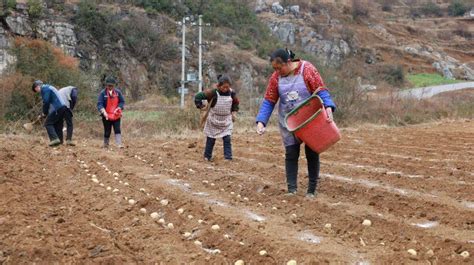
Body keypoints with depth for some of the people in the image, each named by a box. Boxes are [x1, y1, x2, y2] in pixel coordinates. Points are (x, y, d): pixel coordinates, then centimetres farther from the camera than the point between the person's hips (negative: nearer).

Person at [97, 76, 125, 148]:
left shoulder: (118, 92, 1)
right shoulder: (103, 93, -5)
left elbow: (122, 102, 5)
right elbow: (99, 104, -10)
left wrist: (118, 108, -13)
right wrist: (103, 112, -25)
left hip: (116, 116, 1)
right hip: (106, 116, -1)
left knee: (117, 130, -7)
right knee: (107, 131, 6)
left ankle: (119, 144, -13)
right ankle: (105, 145, 20)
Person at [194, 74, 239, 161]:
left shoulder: (231, 93, -8)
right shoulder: (212, 93, -21)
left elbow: (236, 103, 13)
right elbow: (198, 96, -16)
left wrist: (234, 112, 2)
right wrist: (200, 106, -17)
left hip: (226, 122, 2)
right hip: (213, 121, -2)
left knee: (227, 139, -5)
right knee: (211, 140, 8)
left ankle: (228, 157, -3)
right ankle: (207, 156, 24)